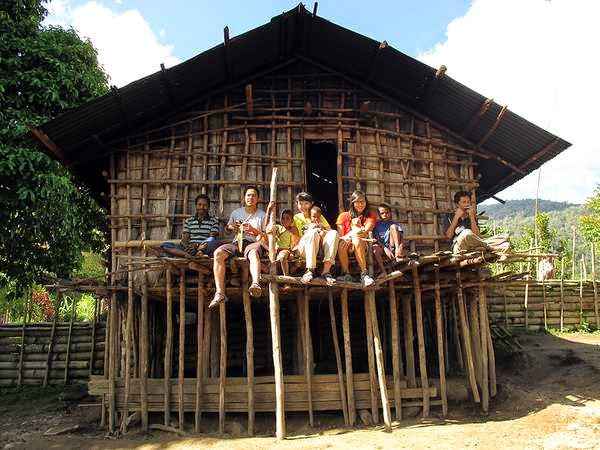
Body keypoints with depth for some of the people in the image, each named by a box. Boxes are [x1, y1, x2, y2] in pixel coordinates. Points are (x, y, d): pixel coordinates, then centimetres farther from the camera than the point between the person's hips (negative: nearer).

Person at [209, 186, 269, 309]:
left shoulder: (262, 215, 13)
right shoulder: (236, 213, 21)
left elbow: (267, 236, 8)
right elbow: (227, 227, 34)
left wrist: (253, 230, -9)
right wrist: (232, 227, 9)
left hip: (253, 244, -3)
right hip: (236, 243, 3)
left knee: (253, 253, -43)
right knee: (218, 253, -30)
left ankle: (255, 285, -69)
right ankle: (219, 293, -36)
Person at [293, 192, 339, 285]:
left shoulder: (319, 216, 26)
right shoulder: (296, 217, 20)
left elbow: (329, 229, 14)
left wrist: (323, 232, -8)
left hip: (320, 247, 3)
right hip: (304, 248, -2)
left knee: (334, 233, -27)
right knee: (313, 233, -35)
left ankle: (326, 270, -38)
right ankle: (310, 270, -43)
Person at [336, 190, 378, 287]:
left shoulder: (371, 215, 12)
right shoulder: (344, 216, 13)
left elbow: (365, 233, -5)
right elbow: (339, 236, 1)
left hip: (363, 246, -1)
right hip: (347, 247, 1)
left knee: (356, 240, -35)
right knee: (341, 243, -33)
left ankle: (364, 274, -38)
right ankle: (346, 273, -32)